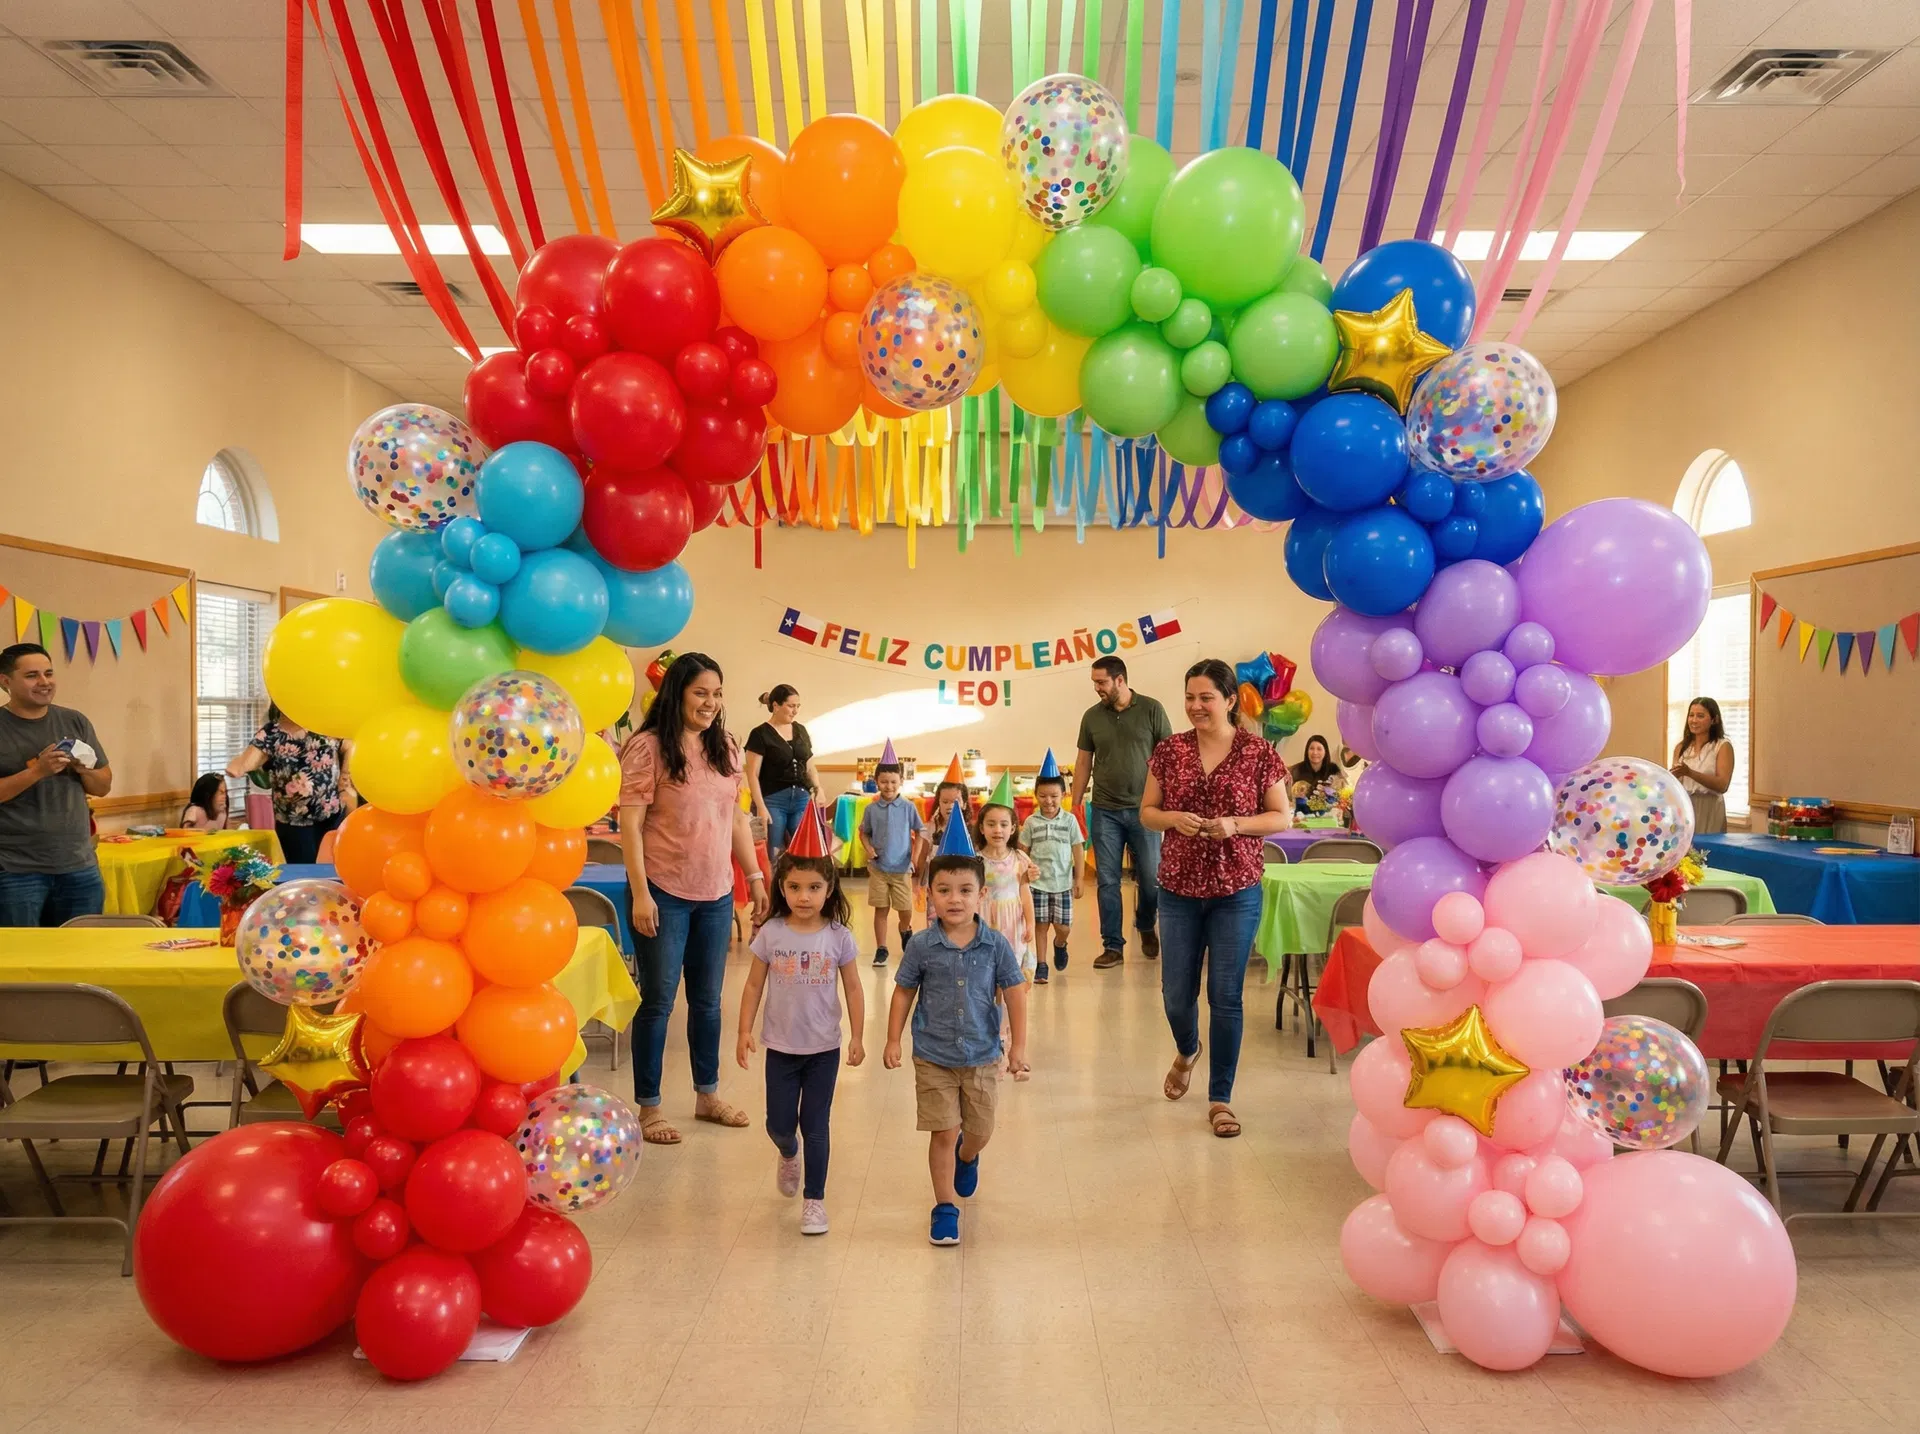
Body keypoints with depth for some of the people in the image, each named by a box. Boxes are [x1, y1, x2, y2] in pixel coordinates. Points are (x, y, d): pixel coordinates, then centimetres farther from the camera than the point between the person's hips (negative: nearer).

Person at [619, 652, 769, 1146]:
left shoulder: (725, 748, 8)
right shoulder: (647, 746, -11)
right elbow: (630, 823, -13)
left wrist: (755, 877, 11)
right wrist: (640, 894, -17)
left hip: (716, 893, 6)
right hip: (664, 892, -6)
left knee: (707, 999, 16)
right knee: (658, 1001, 4)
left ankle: (707, 1095, 30)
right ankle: (648, 1107, 18)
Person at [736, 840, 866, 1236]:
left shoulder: (838, 937, -8)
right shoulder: (771, 933, -7)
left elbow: (853, 988, 0)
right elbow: (754, 985, 0)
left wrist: (858, 1037, -3)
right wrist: (745, 1031, -4)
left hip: (824, 1048, -1)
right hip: (781, 1047, 1)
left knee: (815, 1127, 4)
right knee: (779, 1124, 9)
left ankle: (814, 1199, 18)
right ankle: (789, 1155, 44)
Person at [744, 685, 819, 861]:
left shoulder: (801, 730, 12)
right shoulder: (760, 734, -5)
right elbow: (753, 775, -8)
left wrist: (818, 789, 1)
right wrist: (761, 807, -15)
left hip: (802, 800, 5)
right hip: (773, 801, -5)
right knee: (773, 854, -4)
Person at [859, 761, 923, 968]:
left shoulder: (908, 807, -4)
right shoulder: (871, 809, -2)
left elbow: (919, 833, 2)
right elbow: (864, 833, 9)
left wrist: (915, 858, -6)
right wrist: (868, 848, -9)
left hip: (902, 868, 0)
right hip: (878, 867, 0)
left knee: (906, 910, 5)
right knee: (881, 909, 5)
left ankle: (905, 930, 38)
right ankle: (880, 949, 15)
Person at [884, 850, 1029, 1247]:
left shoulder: (995, 945, -9)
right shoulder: (921, 946, -10)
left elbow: (1014, 993, -4)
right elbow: (904, 992, 1)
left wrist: (1018, 1045, -7)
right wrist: (893, 1040, -1)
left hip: (983, 1057, 2)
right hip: (933, 1058, -1)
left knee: (981, 1131, 15)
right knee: (943, 1133, 1)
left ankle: (967, 1158, 50)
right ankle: (945, 1206, 17)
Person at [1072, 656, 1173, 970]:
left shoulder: (1151, 710, -3)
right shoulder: (1092, 716, 4)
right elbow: (1083, 762, 10)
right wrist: (1074, 806, 7)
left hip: (1143, 809, -2)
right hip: (1104, 812, 2)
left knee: (1151, 879, 6)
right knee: (1107, 882, 3)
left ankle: (1146, 926, 33)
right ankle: (1113, 946, 12)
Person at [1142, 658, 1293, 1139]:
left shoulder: (1258, 754, -4)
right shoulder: (1170, 751, 2)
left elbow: (1282, 817, 0)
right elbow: (1147, 812, 8)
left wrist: (1235, 824, -17)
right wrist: (1173, 819, -14)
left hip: (1237, 891, -2)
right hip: (1179, 889, 2)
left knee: (1225, 997, 2)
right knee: (1176, 993, 9)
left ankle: (1220, 1098, 16)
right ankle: (1187, 1051, 43)